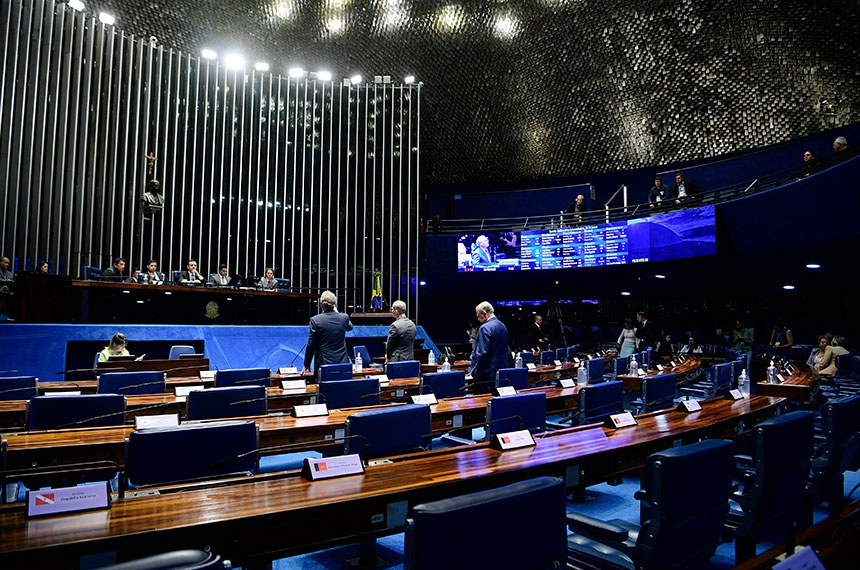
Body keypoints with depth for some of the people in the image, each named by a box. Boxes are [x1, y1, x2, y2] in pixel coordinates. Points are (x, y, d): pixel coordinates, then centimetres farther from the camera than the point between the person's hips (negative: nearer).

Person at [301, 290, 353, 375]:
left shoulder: (315, 320, -8)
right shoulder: (344, 318, 0)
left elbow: (311, 345, -5)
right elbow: (350, 327, 26)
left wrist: (306, 365, 6)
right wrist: (336, 312, 26)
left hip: (323, 364, -3)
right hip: (342, 362, 3)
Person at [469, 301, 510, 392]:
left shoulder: (485, 328, -16)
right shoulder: (503, 326, 11)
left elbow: (481, 353, -20)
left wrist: (474, 372, -12)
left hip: (487, 374, -9)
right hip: (502, 371, 9)